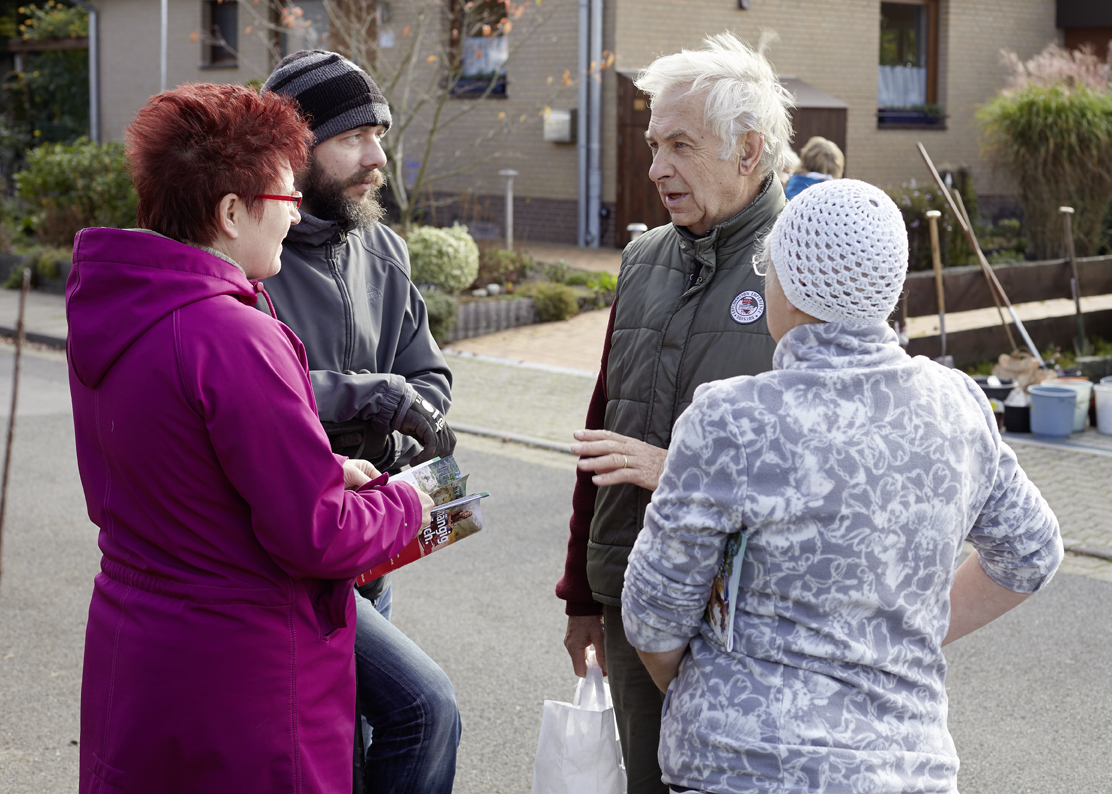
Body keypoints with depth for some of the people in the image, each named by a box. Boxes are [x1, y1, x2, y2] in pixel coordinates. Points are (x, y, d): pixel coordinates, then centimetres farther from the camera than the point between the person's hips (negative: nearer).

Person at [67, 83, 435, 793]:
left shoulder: (106, 313, 4)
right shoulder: (234, 339, -24)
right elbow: (316, 537, -22)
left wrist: (327, 469, 8)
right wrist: (404, 506, -2)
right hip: (241, 678, -8)